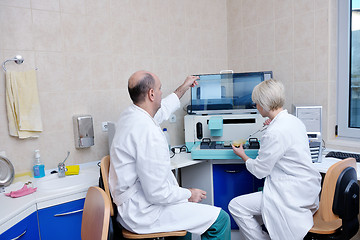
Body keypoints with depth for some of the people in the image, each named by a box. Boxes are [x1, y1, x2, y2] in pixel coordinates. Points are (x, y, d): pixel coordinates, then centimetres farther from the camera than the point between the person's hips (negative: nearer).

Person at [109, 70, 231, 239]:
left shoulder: (129, 114, 1)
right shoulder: (149, 133, -29)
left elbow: (161, 111, 24)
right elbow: (157, 193, -26)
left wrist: (183, 88, 34)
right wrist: (189, 194, -9)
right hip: (143, 213, -10)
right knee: (221, 219, -7)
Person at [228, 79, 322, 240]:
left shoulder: (274, 133, -25)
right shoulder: (295, 121, 4)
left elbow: (259, 171, -14)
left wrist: (242, 155, 4)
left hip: (294, 194, -10)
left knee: (236, 207, -9)